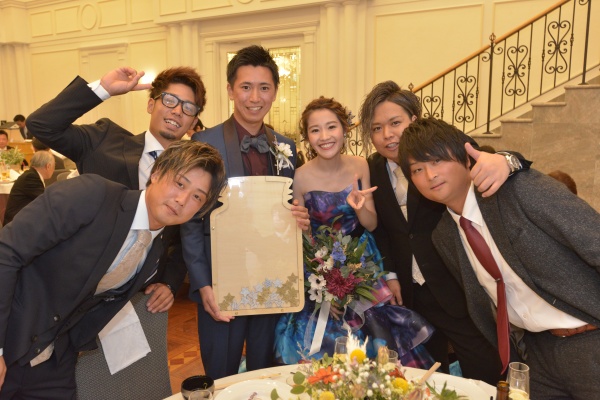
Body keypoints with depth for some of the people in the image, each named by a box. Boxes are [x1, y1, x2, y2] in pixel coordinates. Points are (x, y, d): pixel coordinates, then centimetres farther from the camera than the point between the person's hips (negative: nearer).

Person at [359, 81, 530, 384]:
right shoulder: (373, 169, -1)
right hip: (409, 292, 4)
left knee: (483, 375, 7)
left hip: (459, 287, -3)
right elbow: (379, 228, 6)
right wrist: (390, 275, 0)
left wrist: (502, 160, -50)